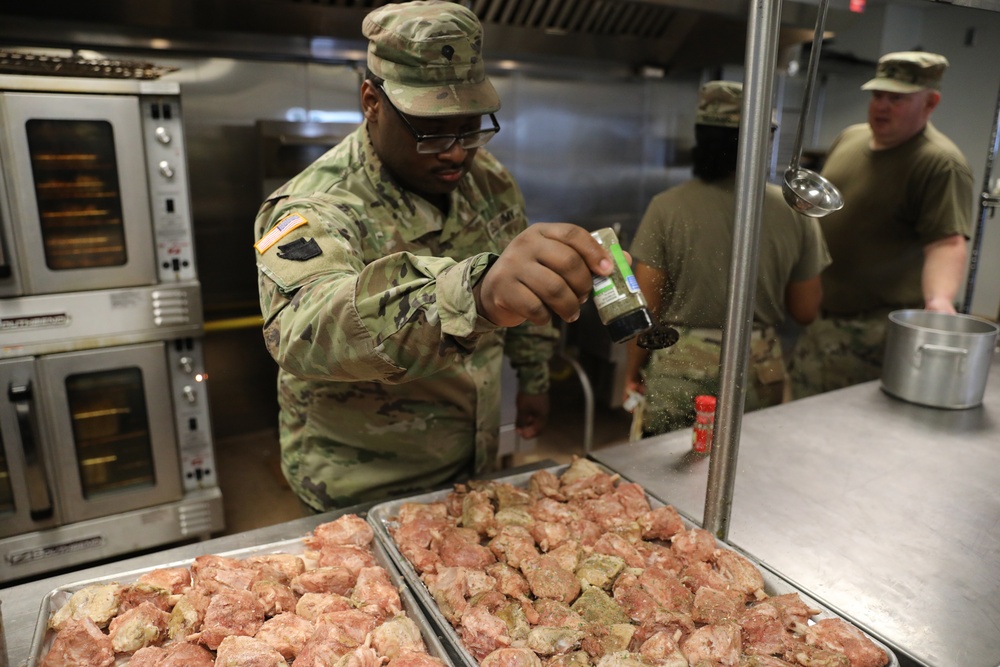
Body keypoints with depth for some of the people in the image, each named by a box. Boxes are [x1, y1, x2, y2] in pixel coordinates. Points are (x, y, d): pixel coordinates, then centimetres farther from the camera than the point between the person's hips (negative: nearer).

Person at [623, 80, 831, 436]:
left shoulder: (668, 207, -11)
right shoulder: (794, 212, -5)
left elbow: (646, 309, -9)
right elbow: (805, 310, 1)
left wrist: (632, 371, 5)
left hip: (680, 372, -2)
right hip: (758, 371, 2)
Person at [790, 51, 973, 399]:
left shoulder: (940, 164, -15)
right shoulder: (849, 138, 9)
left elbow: (947, 243, -24)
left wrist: (939, 300, -43)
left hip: (876, 330, -7)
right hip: (818, 317, 7)